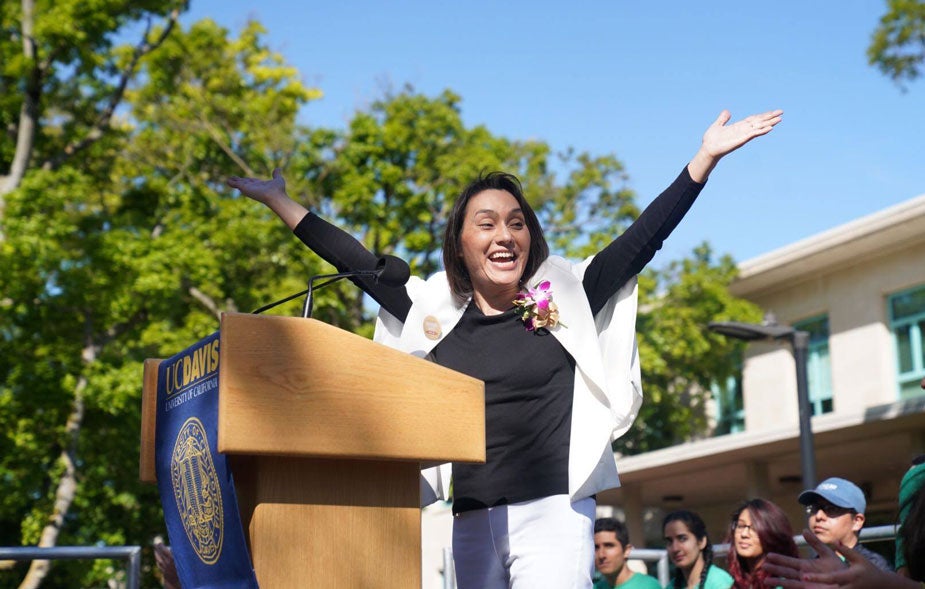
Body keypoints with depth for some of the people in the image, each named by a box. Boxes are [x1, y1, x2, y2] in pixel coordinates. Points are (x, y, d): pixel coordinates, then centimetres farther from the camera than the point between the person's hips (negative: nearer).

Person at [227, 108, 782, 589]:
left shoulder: (566, 301, 3)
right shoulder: (434, 314, 10)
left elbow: (643, 238, 0)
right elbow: (361, 263, 17)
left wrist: (706, 158, -5)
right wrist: (283, 203, 22)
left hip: (552, 515, -4)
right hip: (470, 523, 4)